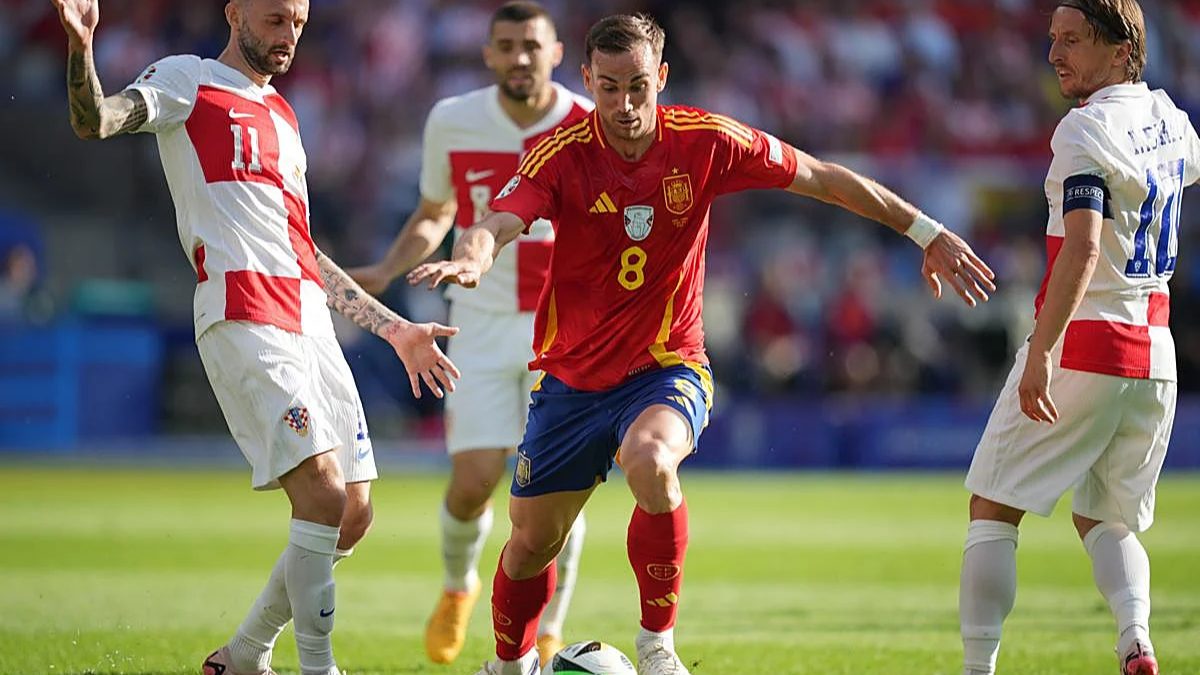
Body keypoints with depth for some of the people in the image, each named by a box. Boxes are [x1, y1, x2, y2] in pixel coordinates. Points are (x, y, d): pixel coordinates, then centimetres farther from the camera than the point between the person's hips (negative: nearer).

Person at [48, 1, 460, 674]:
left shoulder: (281, 117, 27)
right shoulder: (188, 80, 6)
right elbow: (94, 121, -12)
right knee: (324, 495, -20)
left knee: (353, 516, 4)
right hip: (245, 321, -8)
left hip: (311, 326, 8)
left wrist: (393, 327, 31)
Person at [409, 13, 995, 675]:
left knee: (650, 460, -35)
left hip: (667, 367, -1)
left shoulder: (704, 142, -10)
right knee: (531, 544, 7)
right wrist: (470, 259, -52)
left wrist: (928, 233, 0)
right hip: (572, 375, 2)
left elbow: (822, 178, -1)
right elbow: (499, 224, -27)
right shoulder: (561, 154, -12)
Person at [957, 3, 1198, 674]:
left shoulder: (1086, 129, -13)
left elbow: (1084, 249, -25)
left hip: (1081, 345, -7)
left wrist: (1042, 352, -29)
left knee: (993, 511, 4)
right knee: (1108, 520, 18)